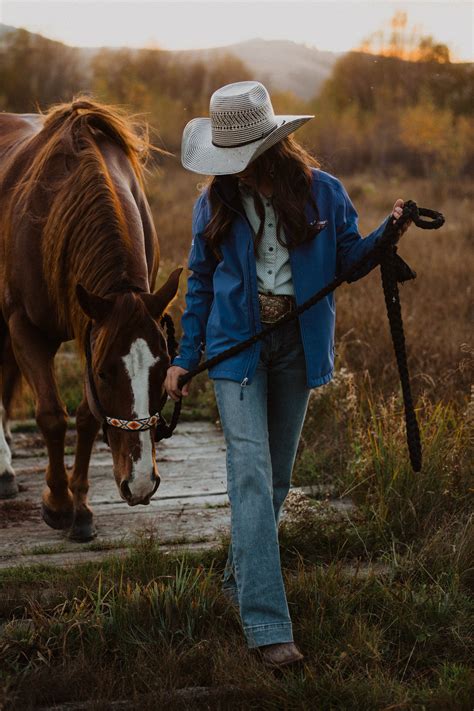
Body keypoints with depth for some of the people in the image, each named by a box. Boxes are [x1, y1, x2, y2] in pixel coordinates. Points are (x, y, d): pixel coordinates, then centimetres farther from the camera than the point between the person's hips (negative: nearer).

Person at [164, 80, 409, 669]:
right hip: (236, 343, -2)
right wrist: (184, 358, 8)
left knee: (277, 474, 11)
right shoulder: (214, 202, 0)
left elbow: (348, 262, 8)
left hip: (296, 344, 2)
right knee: (250, 472, -13)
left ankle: (240, 576, 34)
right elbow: (200, 283, 8)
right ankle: (267, 623, -16)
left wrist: (386, 233, -12)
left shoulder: (323, 193, -2)